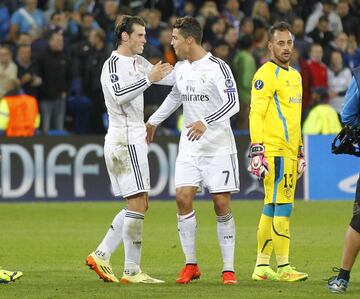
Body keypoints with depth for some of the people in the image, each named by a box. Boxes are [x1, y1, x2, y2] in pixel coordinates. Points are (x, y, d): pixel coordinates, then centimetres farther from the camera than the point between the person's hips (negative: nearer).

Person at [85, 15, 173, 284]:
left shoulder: (138, 62, 16)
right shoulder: (113, 64, -11)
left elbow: (170, 78, 21)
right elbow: (119, 95, -27)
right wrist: (148, 79, -29)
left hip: (133, 140, 10)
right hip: (125, 140, -10)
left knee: (139, 205, 11)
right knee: (138, 204, -10)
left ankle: (101, 255, 11)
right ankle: (132, 271, -8)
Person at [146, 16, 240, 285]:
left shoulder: (217, 67, -13)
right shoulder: (180, 68, 8)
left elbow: (233, 103, -22)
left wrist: (205, 123, -35)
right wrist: (154, 121, 35)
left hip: (219, 147, -5)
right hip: (190, 147, 5)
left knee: (222, 205, -4)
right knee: (183, 198, -7)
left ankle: (228, 269, 4)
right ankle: (191, 264, 4)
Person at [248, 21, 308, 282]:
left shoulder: (294, 76, 20)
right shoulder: (266, 74, -8)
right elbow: (255, 114, -14)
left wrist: (301, 152, 26)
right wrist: (257, 150, -21)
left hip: (289, 152, 9)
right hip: (274, 151, -9)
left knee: (271, 208, 10)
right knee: (282, 207, -10)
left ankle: (262, 266, 14)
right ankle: (283, 267, -9)